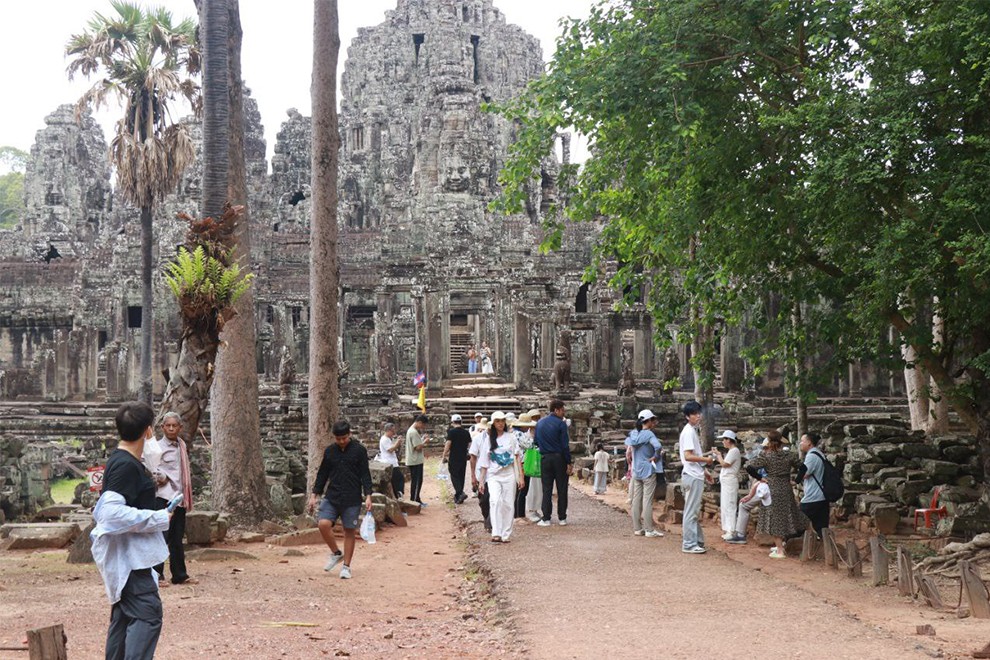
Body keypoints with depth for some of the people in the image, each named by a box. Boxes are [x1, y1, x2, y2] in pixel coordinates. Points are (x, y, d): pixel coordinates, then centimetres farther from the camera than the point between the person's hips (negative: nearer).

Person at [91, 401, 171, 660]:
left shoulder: (120, 460, 12)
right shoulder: (126, 465, -19)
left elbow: (106, 509, 23)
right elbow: (112, 512, -29)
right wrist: (158, 519, -21)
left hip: (128, 554, 10)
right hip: (127, 554, -10)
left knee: (125, 615, 15)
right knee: (147, 612, -15)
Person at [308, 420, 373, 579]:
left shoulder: (359, 450, -3)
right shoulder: (329, 451, 6)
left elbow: (365, 475, -3)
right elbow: (322, 474, 12)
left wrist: (368, 496, -11)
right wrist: (314, 495, 7)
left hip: (352, 499, -2)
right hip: (331, 497, 2)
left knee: (349, 531, 2)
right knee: (323, 524, -16)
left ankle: (346, 566, 14)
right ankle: (336, 553, 7)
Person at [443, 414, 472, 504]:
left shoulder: (452, 432, -10)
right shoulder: (466, 432, 7)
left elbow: (448, 445, -14)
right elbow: (470, 445, 10)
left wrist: (444, 456, -6)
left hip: (453, 458, -5)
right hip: (463, 458, 5)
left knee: (454, 476, -2)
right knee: (461, 476, 12)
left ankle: (461, 493, -21)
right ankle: (457, 497, 17)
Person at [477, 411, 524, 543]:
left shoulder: (510, 437, 5)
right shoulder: (489, 440, 7)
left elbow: (517, 457, 4)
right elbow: (484, 463, 10)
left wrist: (520, 476, -2)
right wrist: (481, 481, 9)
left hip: (509, 475, 0)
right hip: (493, 476, 0)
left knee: (508, 504, 1)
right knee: (495, 500, -20)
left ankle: (505, 535, 9)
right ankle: (496, 533, -24)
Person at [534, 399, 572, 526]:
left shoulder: (539, 423, 7)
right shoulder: (560, 424, -9)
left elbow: (536, 442, 11)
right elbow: (565, 445, -11)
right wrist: (569, 463, -8)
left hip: (545, 458, 4)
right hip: (559, 458, -4)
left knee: (547, 489, 5)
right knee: (562, 489, 5)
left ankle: (546, 519, 0)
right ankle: (562, 518, 8)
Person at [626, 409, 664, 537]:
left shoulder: (633, 433, 5)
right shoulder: (648, 434, -15)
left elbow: (627, 443, 20)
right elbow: (657, 446, -29)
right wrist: (655, 457, -13)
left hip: (636, 471, 7)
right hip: (648, 471, -7)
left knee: (636, 499, 8)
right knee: (648, 500, -5)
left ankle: (637, 528, 13)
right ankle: (649, 530, -4)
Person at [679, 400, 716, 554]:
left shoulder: (692, 430, 16)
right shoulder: (689, 432, -15)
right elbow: (688, 456, -22)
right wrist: (705, 459, -13)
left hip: (695, 475, 10)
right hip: (692, 476, -10)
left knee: (694, 511, 15)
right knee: (691, 511, -6)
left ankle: (695, 541, 21)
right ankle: (689, 544, -3)